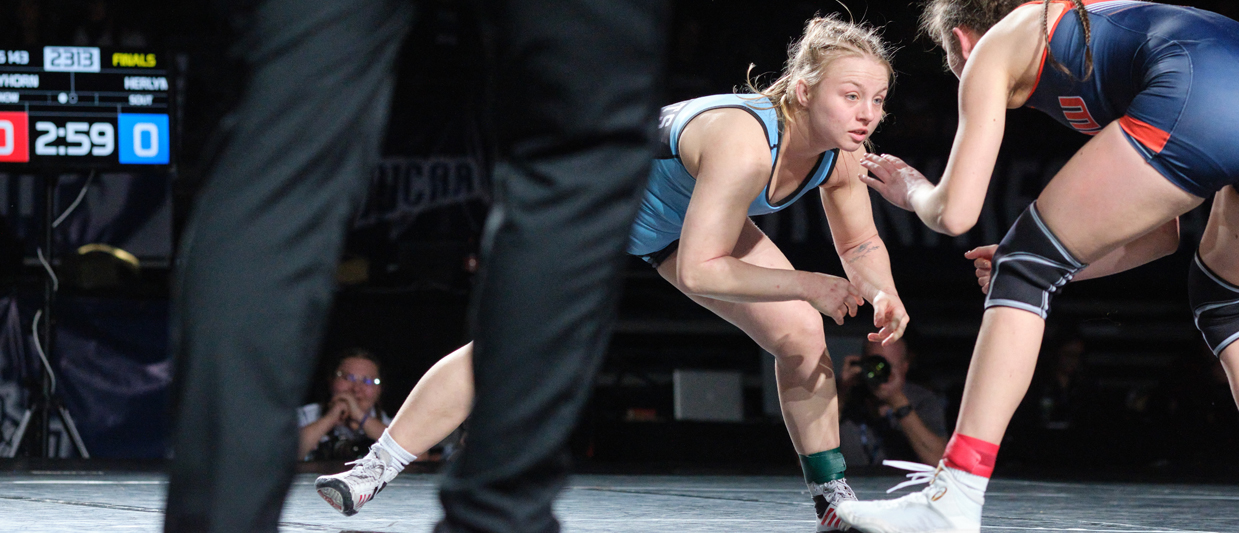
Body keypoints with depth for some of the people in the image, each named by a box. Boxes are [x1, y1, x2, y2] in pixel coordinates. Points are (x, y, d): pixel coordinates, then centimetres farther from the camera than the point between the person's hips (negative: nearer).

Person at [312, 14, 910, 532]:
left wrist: (881, 292, -26)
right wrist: (807, 285, -42)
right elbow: (696, 270, -43)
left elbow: (861, 244, -4)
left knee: (801, 336, -3)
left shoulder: (841, 152, -22)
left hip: (691, 210, 7)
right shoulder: (743, 143, -45)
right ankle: (373, 471, -10)